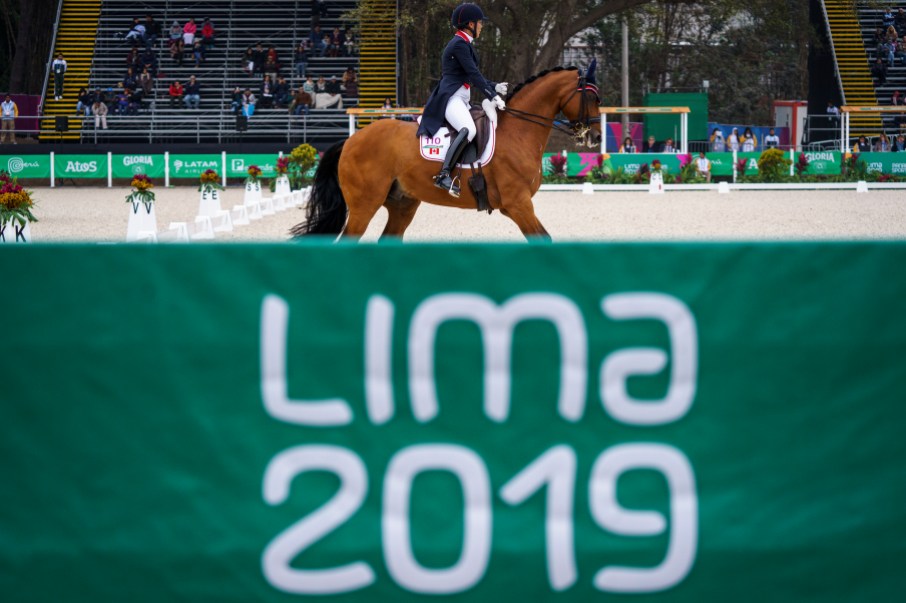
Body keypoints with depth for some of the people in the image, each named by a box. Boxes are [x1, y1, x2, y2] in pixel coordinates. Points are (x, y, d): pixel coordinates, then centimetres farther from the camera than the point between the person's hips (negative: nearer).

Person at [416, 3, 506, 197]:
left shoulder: (463, 44, 22)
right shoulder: (459, 45, -10)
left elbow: (474, 76, 25)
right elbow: (473, 74, -17)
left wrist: (495, 87, 13)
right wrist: (493, 96, -18)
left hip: (462, 100, 11)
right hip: (451, 98, -11)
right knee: (468, 130, -34)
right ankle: (443, 175, -42)